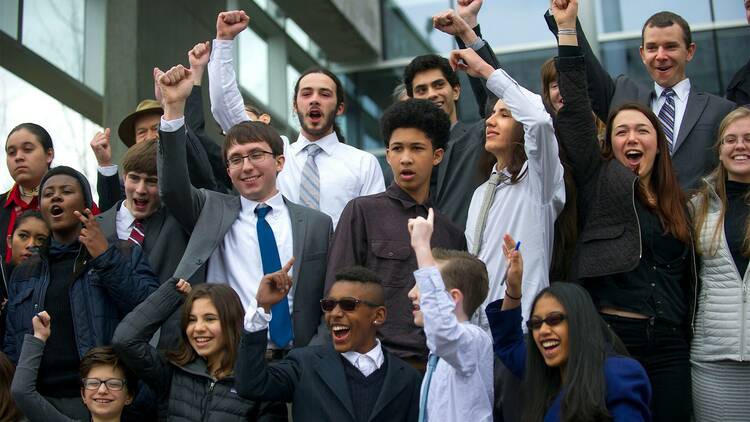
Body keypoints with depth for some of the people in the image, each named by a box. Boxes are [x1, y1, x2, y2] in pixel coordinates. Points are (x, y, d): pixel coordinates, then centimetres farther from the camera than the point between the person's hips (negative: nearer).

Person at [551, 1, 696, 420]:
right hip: (611, 334, -4)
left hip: (670, 345, 4)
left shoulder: (677, 202, 18)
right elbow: (576, 114, -5)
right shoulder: (600, 182, 6)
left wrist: (688, 335, 15)